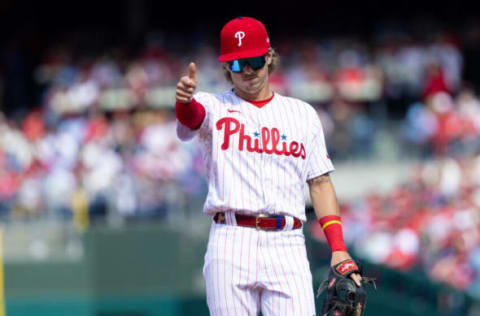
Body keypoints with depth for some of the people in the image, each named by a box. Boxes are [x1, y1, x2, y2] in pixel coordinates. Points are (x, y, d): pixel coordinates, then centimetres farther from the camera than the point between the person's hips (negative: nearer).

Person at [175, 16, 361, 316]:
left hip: (287, 245, 1)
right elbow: (189, 122, -15)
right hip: (231, 244, -1)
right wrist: (185, 101, -41)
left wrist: (338, 250, 4)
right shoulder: (214, 106, 10)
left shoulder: (302, 113, 17)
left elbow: (320, 184, 15)